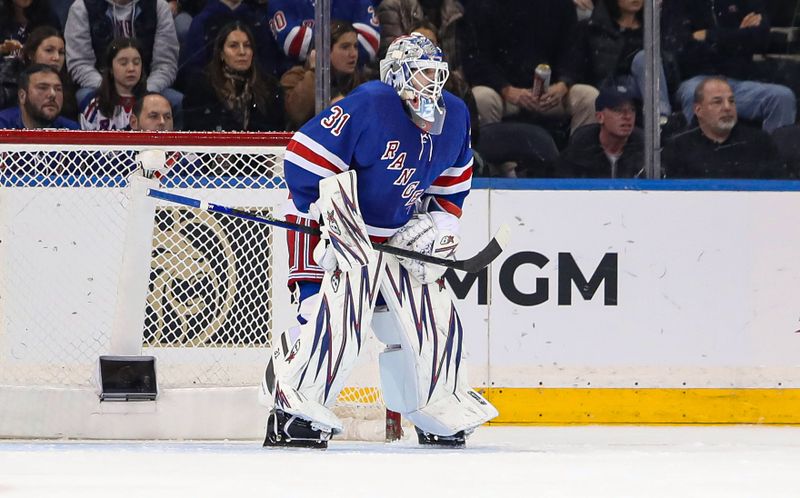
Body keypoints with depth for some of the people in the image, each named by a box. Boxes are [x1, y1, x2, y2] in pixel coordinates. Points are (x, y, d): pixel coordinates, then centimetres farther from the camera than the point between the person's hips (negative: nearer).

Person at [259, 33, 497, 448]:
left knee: (431, 314, 6)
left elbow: (450, 188, 15)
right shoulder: (368, 106, -23)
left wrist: (430, 227, -1)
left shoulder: (454, 119, 1)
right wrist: (330, 213, -23)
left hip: (397, 236, 8)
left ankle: (439, 414, 25)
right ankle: (292, 411, -24)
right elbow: (303, 157, -23)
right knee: (336, 310, -26)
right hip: (336, 228, -8)